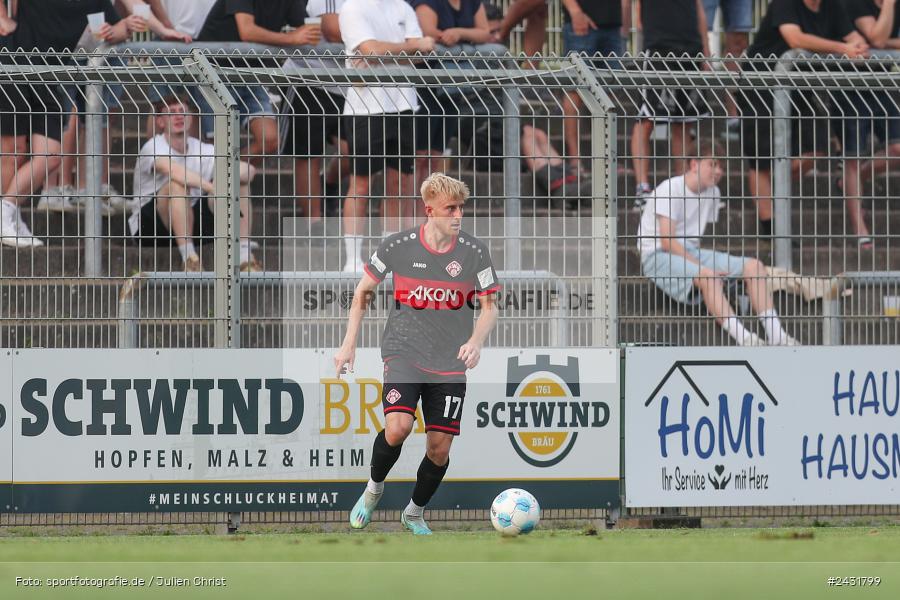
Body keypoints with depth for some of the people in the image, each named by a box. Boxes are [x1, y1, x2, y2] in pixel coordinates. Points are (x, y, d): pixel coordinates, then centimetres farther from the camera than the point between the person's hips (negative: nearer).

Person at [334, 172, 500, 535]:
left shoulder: (473, 252, -3)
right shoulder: (398, 247, -5)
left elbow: (489, 307, 5)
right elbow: (363, 291, 9)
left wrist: (476, 341, -15)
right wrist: (349, 344, 5)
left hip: (450, 365, 2)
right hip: (403, 353, -2)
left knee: (439, 447, 0)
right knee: (397, 428, -24)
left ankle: (415, 514, 27)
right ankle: (374, 488, 6)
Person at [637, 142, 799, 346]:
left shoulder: (712, 193, 12)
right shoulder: (670, 189, -12)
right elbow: (667, 241, -19)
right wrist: (703, 267, -23)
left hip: (691, 252, 8)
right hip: (657, 255, -8)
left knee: (754, 267, -9)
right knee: (707, 277, -37)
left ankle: (776, 336, -17)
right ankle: (743, 340, -47)